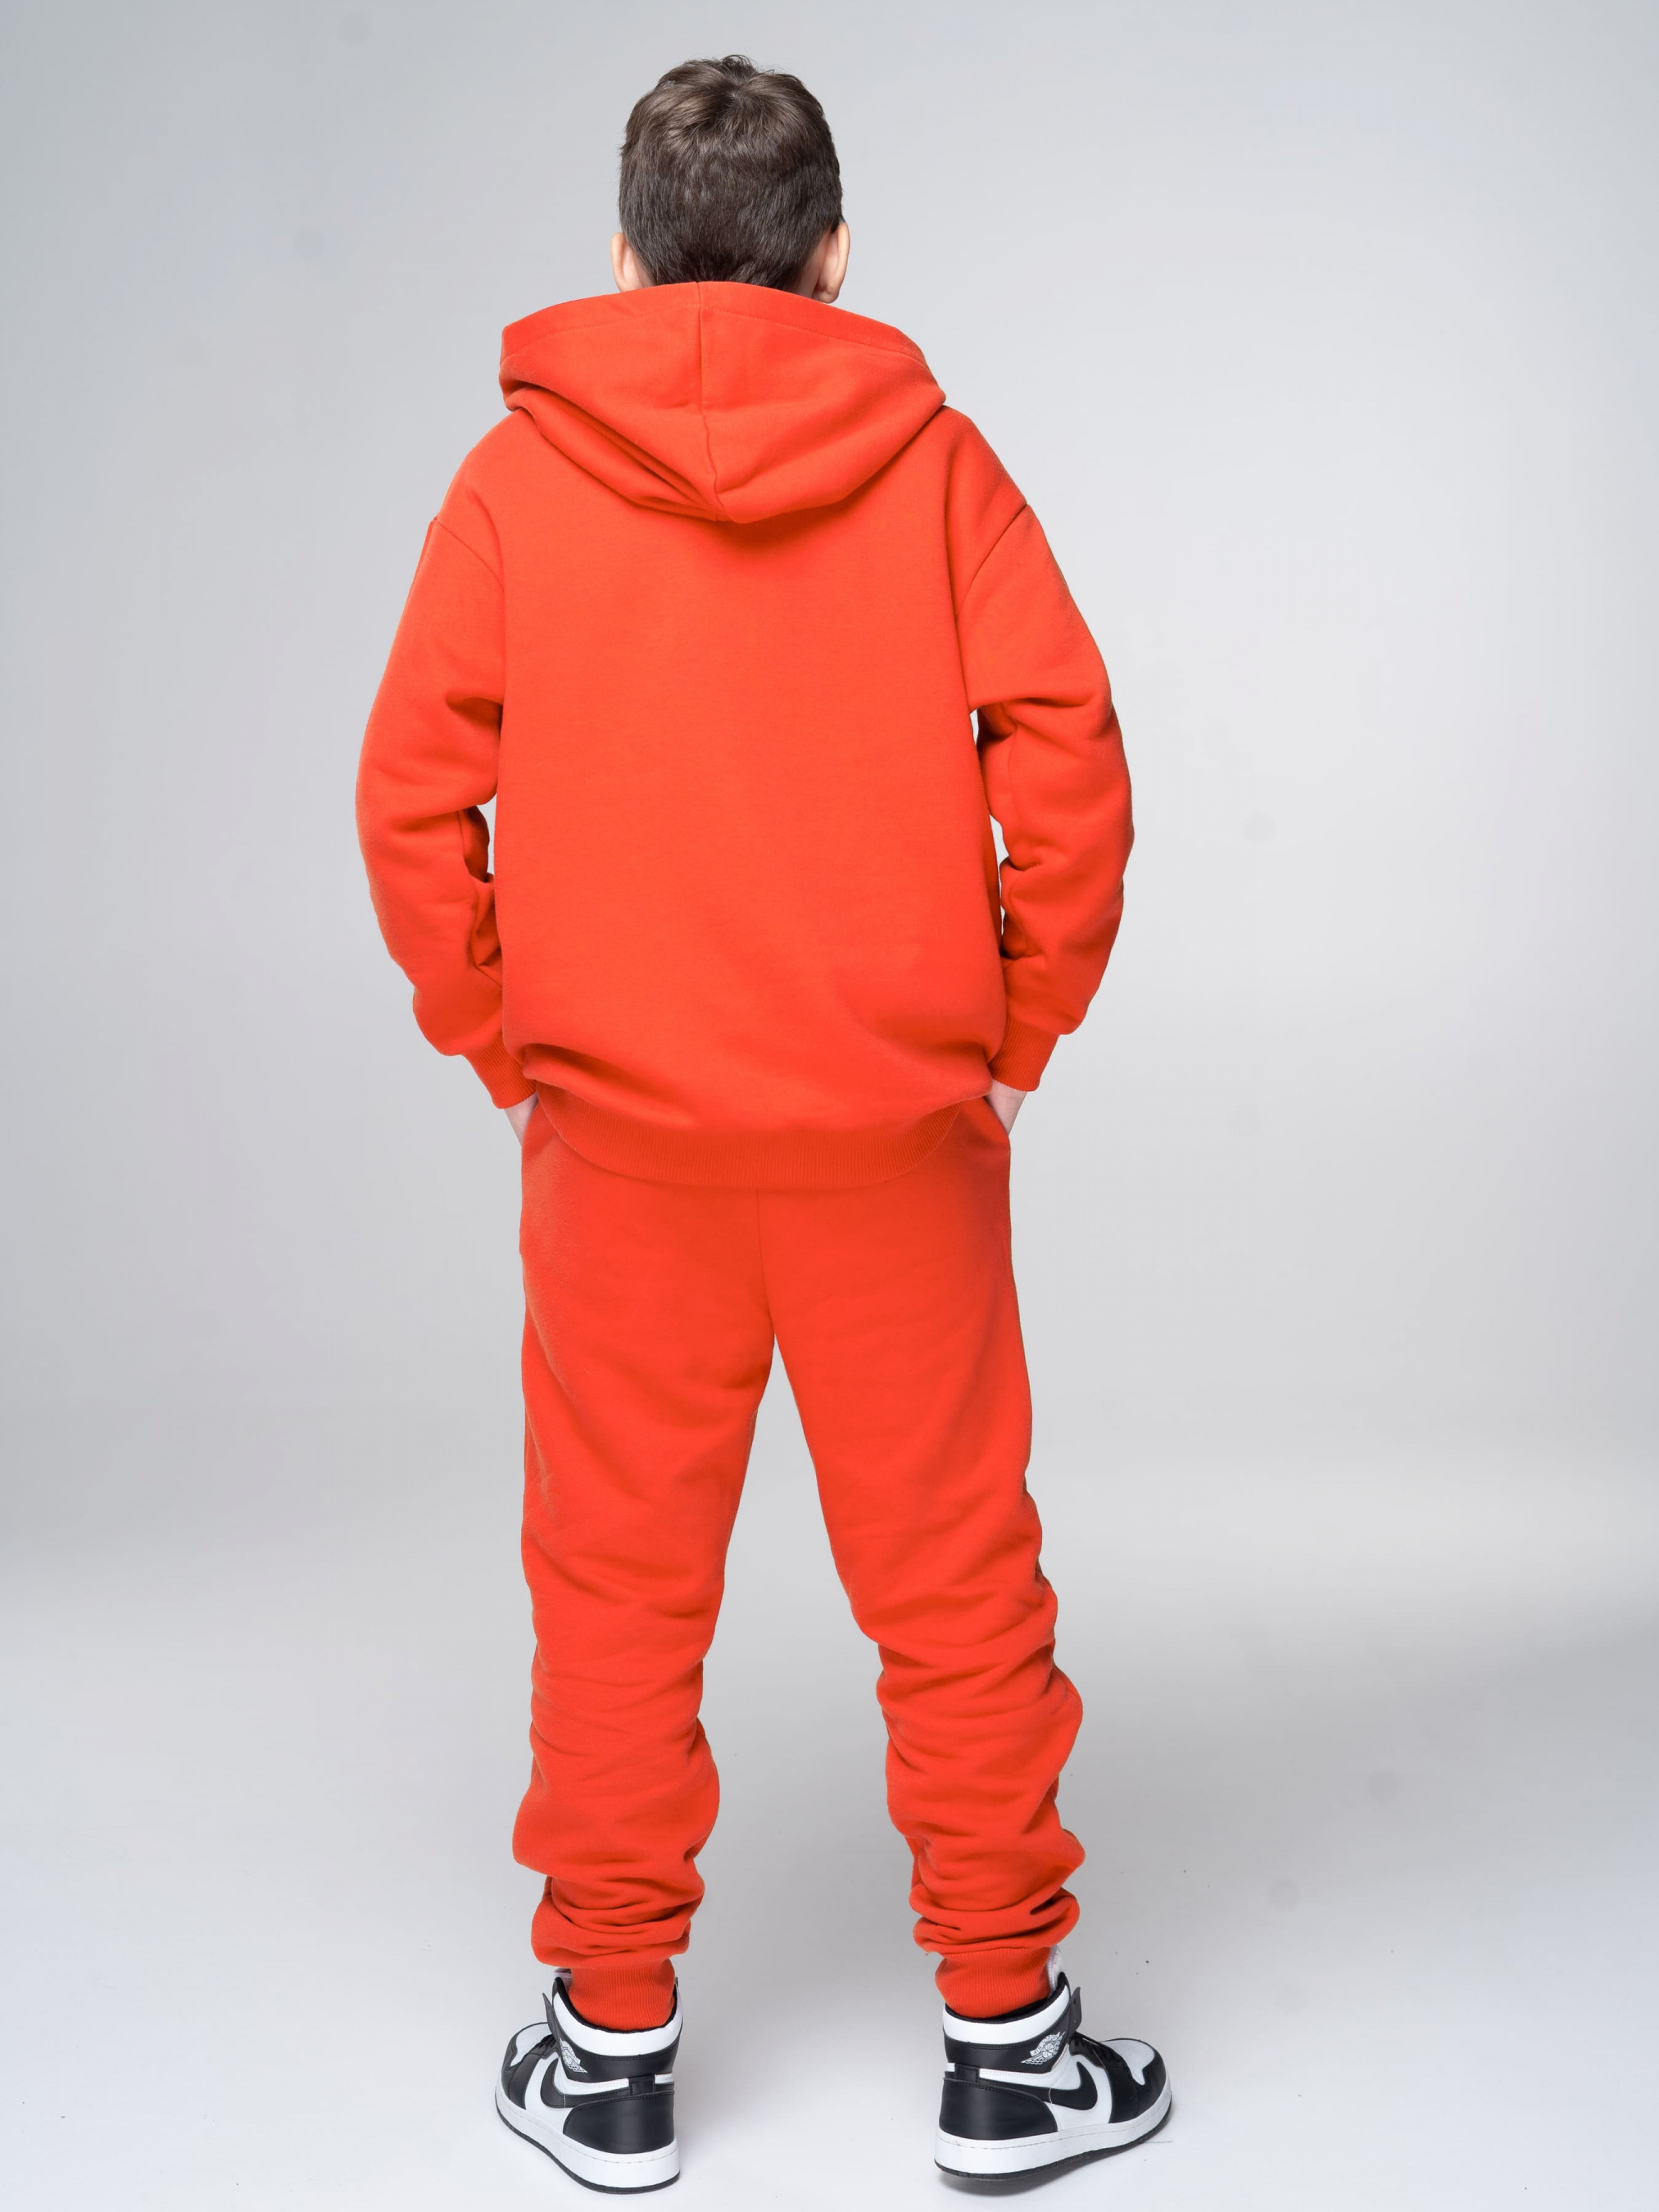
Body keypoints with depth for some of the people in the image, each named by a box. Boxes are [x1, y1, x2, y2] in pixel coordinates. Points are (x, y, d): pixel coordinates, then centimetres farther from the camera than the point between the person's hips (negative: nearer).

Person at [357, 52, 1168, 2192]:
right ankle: (1006, 2039, 20)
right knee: (952, 1576, 10)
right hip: (901, 1127, 0)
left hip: (619, 1129, 0)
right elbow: (1067, 752, -7)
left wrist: (498, 1045, 6)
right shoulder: (931, 454, 1)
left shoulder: (519, 472, 1)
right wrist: (1018, 1029, 3)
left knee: (617, 1586, 11)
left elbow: (413, 791, -4)